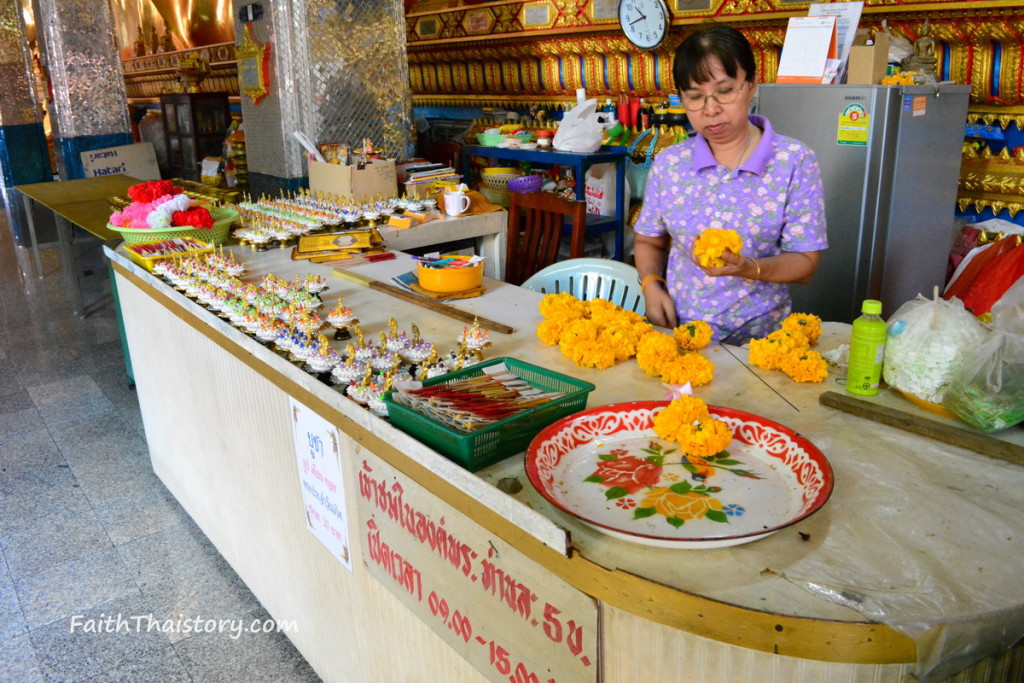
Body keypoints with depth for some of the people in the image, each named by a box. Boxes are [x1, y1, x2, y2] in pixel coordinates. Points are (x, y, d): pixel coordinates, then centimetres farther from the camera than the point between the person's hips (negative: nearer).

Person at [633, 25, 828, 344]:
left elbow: (805, 261, -3)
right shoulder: (668, 163, 4)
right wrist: (651, 286, -3)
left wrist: (748, 268, -20)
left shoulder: (794, 161, -4)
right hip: (677, 331, 2)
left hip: (757, 337, -1)